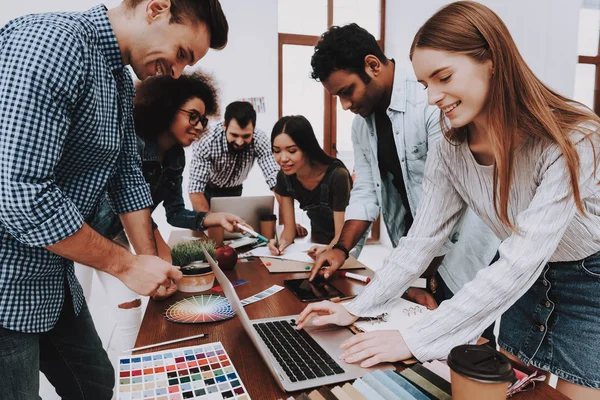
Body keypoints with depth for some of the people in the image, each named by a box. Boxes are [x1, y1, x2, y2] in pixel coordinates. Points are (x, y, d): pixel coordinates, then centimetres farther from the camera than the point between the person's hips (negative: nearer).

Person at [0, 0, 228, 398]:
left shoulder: (123, 83, 7)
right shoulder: (52, 44, -23)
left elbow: (127, 176, 10)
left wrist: (152, 263, 6)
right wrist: (127, 265, -19)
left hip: (55, 277, 9)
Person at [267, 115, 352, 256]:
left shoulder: (337, 176, -30)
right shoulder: (284, 176, -15)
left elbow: (342, 234, -25)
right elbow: (289, 228, -9)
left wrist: (328, 250, -45)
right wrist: (282, 242, -31)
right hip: (317, 240, 4)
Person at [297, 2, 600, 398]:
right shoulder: (451, 152, -13)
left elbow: (520, 264, -35)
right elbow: (420, 241, -9)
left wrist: (415, 340, -36)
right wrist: (356, 308, -16)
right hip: (527, 282, 4)